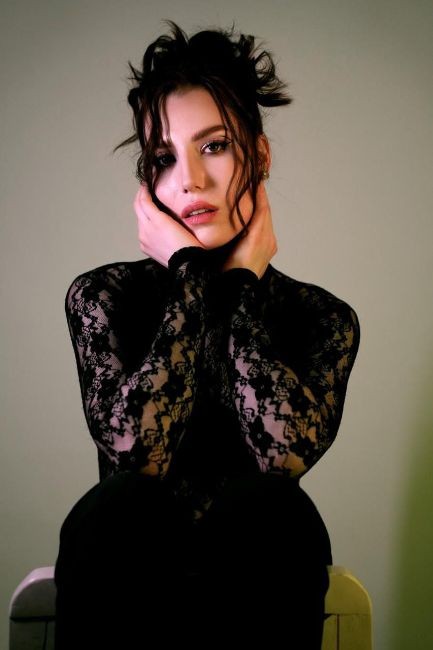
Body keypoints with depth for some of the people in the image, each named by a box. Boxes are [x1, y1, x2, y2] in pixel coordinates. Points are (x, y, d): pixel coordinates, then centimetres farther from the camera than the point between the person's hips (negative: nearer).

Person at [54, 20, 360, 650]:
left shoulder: (323, 316, -2)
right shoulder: (102, 295, -4)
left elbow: (284, 452, -21)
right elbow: (137, 452, -20)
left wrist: (240, 283, -13)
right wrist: (189, 274, -16)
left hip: (254, 577, 0)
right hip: (127, 572, 0)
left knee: (273, 505, -32)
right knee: (122, 502, -33)